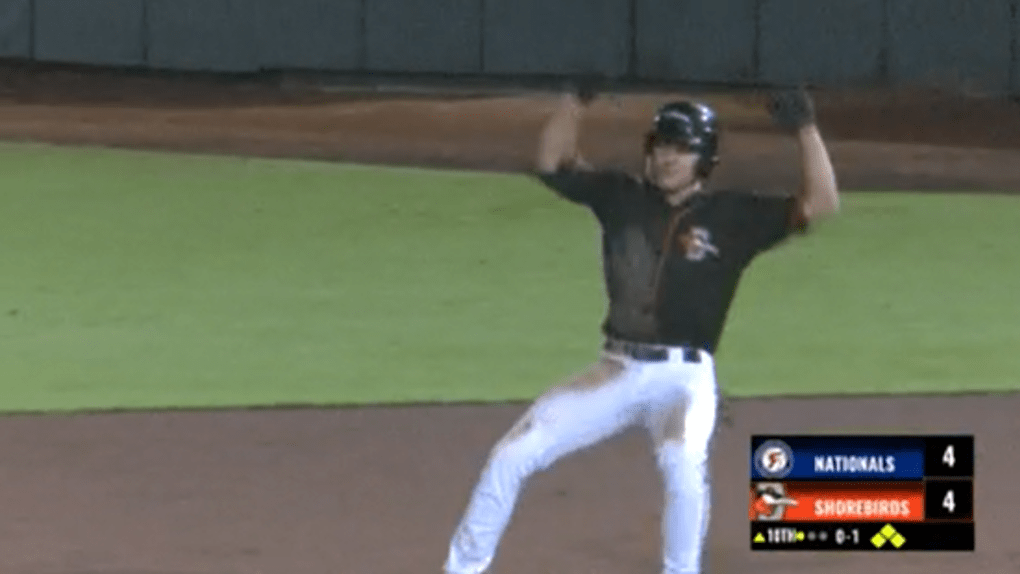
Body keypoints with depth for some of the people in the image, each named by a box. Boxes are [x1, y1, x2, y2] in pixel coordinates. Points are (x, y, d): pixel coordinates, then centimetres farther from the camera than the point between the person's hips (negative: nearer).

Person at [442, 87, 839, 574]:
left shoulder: (732, 216, -3)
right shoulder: (623, 197, 7)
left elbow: (821, 203, -10)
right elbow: (552, 164, 11)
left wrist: (805, 128, -19)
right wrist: (577, 97, -1)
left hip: (684, 378, -4)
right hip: (615, 373, 4)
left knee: (682, 463, -34)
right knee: (511, 456, -2)